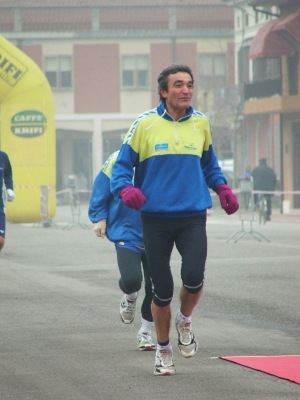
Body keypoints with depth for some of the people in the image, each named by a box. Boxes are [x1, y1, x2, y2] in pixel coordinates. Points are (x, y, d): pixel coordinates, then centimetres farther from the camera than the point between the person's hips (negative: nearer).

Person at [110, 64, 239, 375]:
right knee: (162, 290, 2)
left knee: (193, 277, -19)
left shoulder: (201, 123, 6)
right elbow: (121, 165, 1)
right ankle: (163, 349, 24)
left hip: (193, 216, 1)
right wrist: (126, 190, -19)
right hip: (156, 218, -1)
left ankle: (185, 320, 14)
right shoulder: (145, 125, -3)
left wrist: (222, 188, 7)